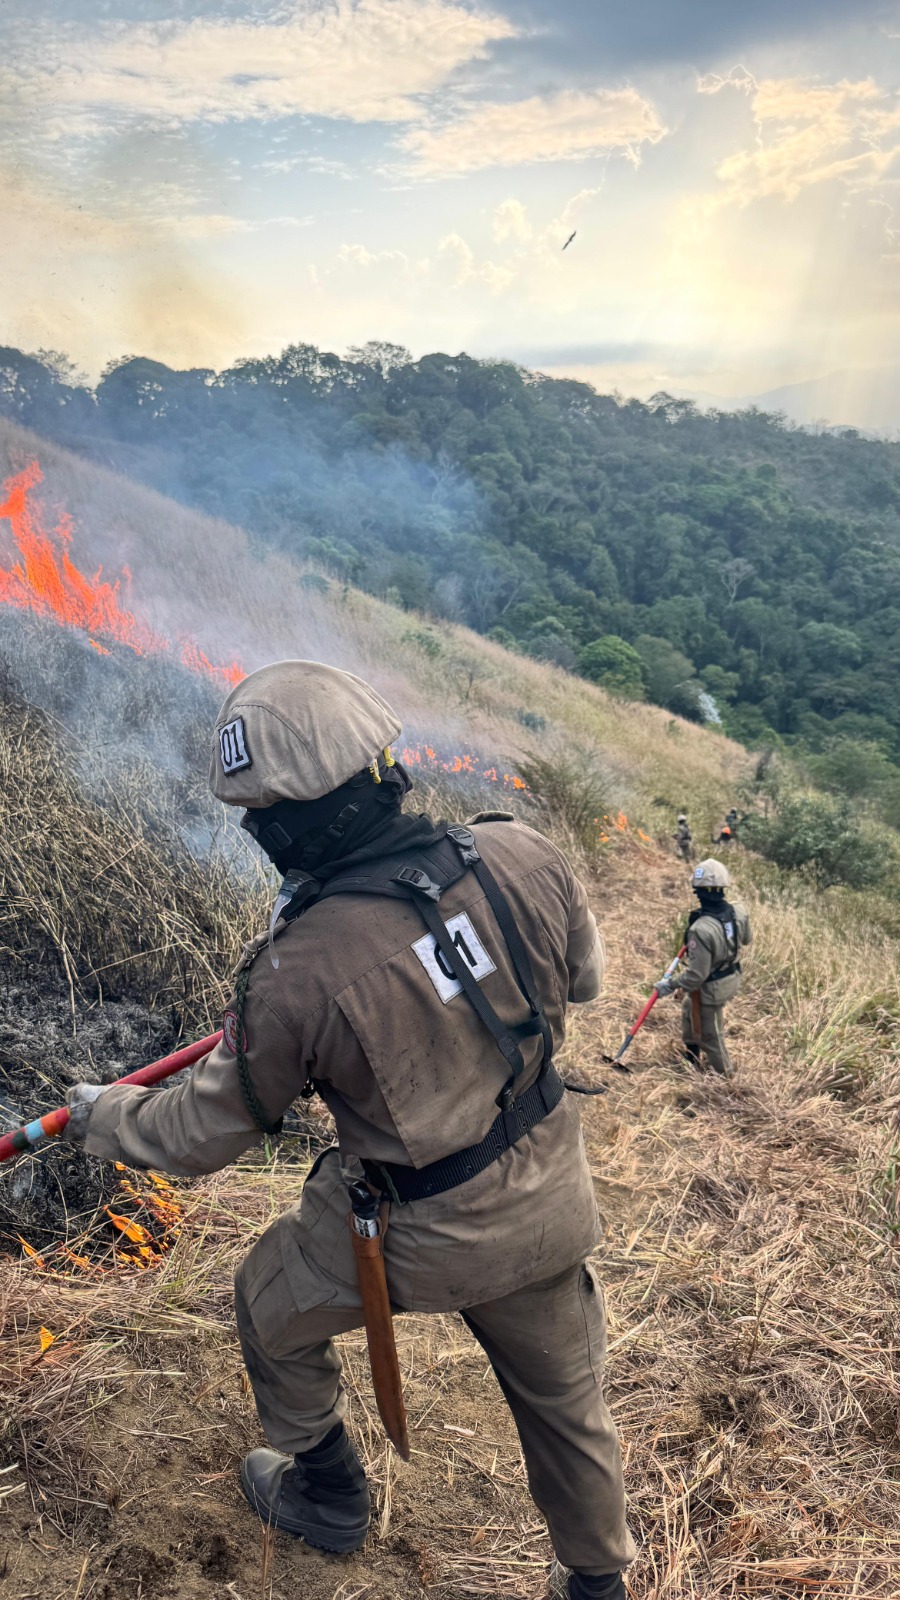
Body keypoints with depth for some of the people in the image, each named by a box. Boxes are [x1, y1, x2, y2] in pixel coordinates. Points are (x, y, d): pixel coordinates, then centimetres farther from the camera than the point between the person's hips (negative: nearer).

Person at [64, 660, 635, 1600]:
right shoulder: (520, 856, -20)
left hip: (421, 1237, -4)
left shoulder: (301, 974, -31)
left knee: (271, 1308, 27)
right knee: (563, 1391, 28)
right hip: (548, 1196, 5)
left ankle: (326, 1498, 50)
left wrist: (100, 1117, 7)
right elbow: (581, 978, 2)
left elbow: (205, 1133, -12)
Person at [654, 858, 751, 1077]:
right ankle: (690, 1059, 53)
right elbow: (746, 940, 7)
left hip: (709, 990, -8)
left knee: (710, 1036, 16)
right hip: (731, 980, 8)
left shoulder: (701, 929, -37)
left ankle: (725, 1077, 38)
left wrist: (670, 985, -16)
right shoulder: (739, 913, -15)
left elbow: (696, 974, -31)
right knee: (688, 1009, 32)